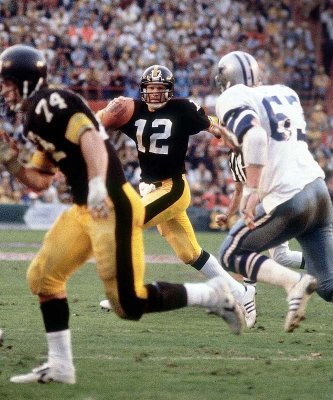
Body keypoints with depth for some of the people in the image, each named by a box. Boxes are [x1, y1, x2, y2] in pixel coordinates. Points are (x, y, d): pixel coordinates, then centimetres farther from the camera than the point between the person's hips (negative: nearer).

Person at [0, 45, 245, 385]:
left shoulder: (51, 103, -11)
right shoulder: (35, 119, 20)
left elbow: (90, 139, -26)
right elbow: (39, 181, 24)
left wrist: (97, 184, -39)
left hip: (111, 206, -10)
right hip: (83, 209, 10)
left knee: (129, 303, -10)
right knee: (43, 277, 9)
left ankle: (212, 295, 4)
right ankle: (60, 365, 13)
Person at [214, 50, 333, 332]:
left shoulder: (233, 100, -3)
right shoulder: (286, 94, 18)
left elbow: (255, 137, -21)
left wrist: (252, 190, -23)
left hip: (286, 199, -7)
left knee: (232, 253, 14)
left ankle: (293, 282, -10)